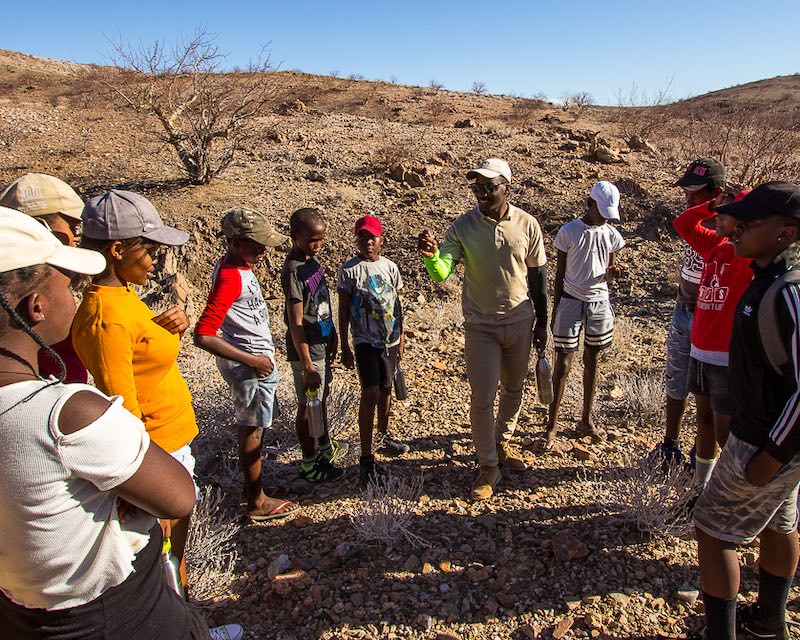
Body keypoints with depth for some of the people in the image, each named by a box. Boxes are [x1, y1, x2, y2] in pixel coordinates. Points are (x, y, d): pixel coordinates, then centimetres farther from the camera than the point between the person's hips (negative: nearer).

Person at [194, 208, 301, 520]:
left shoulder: (238, 266, 4)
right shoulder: (230, 278, -25)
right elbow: (204, 336, -30)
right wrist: (253, 361, -24)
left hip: (256, 359, 9)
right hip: (249, 365, -9)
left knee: (249, 426, 20)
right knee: (253, 430, 4)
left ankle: (252, 486, 36)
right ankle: (258, 502, 20)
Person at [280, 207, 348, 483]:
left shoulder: (312, 259, 6)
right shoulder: (293, 270, -22)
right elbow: (296, 323, -24)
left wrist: (332, 335, 19)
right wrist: (307, 365, -24)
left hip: (321, 342, 9)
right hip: (306, 349, -9)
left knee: (323, 396, 22)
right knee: (308, 405, 4)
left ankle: (325, 447, 41)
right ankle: (309, 465, 20)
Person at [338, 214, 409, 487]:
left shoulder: (390, 267, 5)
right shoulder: (349, 269, -6)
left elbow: (397, 305, 11)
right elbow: (344, 311, -3)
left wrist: (401, 338, 11)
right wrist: (344, 346, -4)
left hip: (390, 339, 4)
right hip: (365, 340, -4)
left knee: (386, 389, 16)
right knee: (370, 393, -12)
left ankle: (383, 437, 37)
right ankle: (366, 457, -5)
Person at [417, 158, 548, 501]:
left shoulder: (527, 225, -7)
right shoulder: (463, 226, -11)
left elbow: (538, 276, 2)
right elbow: (442, 274, -20)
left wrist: (541, 322, 5)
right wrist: (431, 256, -43)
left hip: (520, 322, 2)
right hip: (481, 325, -2)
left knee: (513, 389, 18)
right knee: (482, 397, -1)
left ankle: (502, 442, 42)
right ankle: (488, 466, 17)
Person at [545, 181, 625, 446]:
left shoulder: (611, 235, 3)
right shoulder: (569, 232, -6)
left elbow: (609, 272, 11)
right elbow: (560, 273, -1)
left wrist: (613, 272, -14)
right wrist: (555, 309, -1)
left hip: (599, 303, 3)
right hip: (571, 301, -3)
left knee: (591, 360, 11)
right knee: (563, 362, -3)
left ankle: (586, 419, 25)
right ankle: (552, 422, 9)